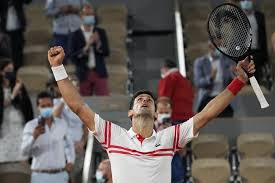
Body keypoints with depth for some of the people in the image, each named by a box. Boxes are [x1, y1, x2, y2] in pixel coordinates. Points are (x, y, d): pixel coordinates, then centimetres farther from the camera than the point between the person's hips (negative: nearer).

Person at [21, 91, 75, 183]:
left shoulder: (62, 124, 8)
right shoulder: (30, 126, -4)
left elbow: (69, 145, 24)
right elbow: (24, 152, -13)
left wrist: (70, 161, 8)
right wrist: (34, 137, -29)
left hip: (60, 175, 3)